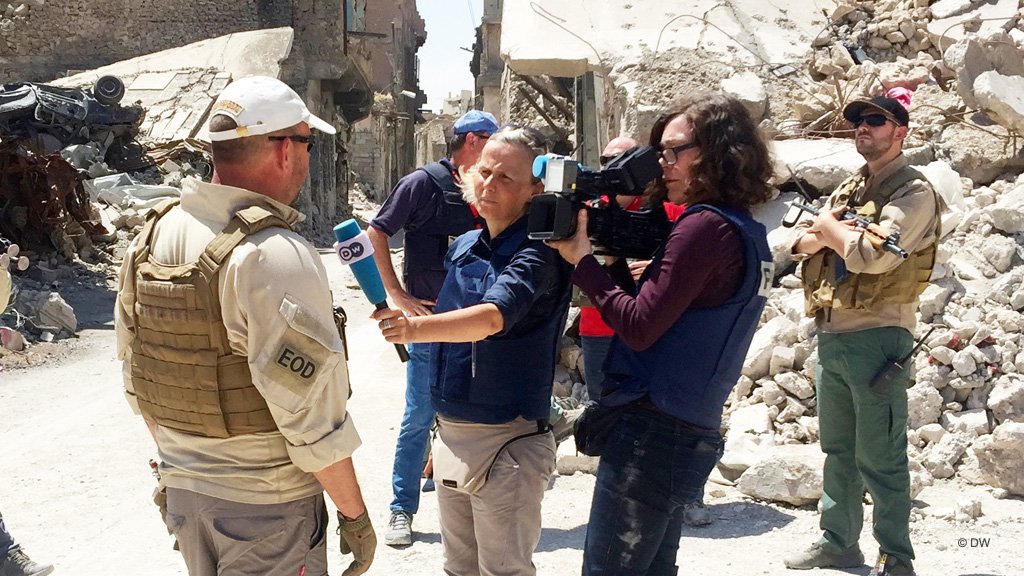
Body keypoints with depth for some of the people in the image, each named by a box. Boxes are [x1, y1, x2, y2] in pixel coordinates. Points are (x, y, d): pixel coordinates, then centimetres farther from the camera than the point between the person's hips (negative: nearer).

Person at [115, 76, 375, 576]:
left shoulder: (152, 236, -1)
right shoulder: (277, 256, -24)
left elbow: (137, 382, 9)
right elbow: (311, 413, -23)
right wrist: (355, 515, -11)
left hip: (181, 491, 7)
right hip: (267, 508, -7)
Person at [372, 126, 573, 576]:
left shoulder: (537, 254, -15)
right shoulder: (463, 248, 8)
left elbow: (493, 316, -34)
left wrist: (416, 328, -50)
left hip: (508, 442, -7)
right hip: (450, 435, 8)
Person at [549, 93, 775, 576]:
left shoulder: (704, 227, -16)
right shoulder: (749, 233, 13)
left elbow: (640, 327, -17)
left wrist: (582, 260, -8)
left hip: (652, 429, -10)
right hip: (692, 432, 10)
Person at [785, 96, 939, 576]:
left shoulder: (914, 192, -7)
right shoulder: (848, 189, 17)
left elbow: (873, 255, -21)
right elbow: (800, 243, 10)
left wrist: (828, 226, -5)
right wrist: (821, 237, -11)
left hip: (877, 335, -8)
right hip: (831, 334, 8)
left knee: (880, 457, -2)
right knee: (838, 450, 15)